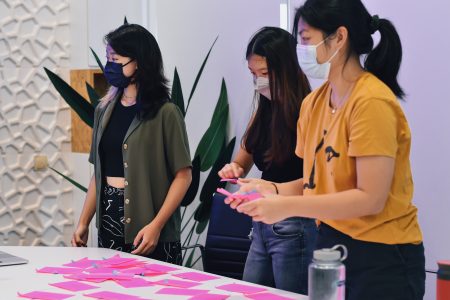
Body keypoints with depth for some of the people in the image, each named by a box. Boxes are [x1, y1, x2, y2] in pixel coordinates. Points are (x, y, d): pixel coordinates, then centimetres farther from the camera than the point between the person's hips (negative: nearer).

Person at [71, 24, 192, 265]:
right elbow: (99, 172, 14)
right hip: (108, 220, 5)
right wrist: (83, 223, 11)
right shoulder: (105, 110, 9)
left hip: (148, 230, -5)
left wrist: (156, 225, -17)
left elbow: (183, 175, -10)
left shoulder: (165, 113, -8)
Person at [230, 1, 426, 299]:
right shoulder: (314, 103, 5)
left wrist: (288, 206, -22)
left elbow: (370, 198, -21)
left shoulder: (372, 101, -18)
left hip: (380, 257, -7)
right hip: (330, 243, 7)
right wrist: (275, 190, -7)